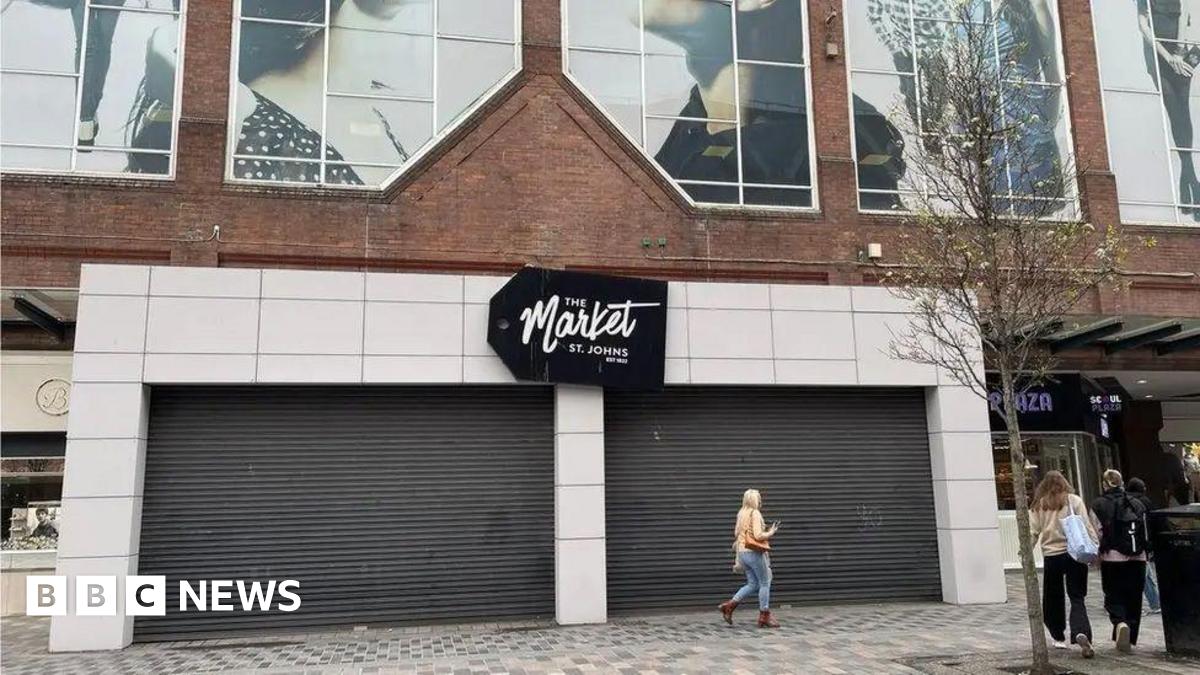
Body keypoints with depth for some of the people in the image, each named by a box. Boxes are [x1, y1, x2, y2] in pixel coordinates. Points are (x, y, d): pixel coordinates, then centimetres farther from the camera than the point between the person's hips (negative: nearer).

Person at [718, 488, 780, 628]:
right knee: (765, 583, 4)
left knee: (753, 584, 14)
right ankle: (764, 616, 7)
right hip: (754, 552, -8)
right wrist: (770, 533, -3)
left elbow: (736, 534, 17)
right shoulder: (755, 513, -12)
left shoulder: (741, 513, 12)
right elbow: (758, 535, -19)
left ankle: (729, 605, 5)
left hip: (742, 552, 8)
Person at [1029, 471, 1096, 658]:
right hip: (1074, 553, 0)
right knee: (1077, 598, 2)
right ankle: (1081, 633, -20)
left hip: (1051, 556, 1)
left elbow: (1033, 532, -1)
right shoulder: (1074, 500, 0)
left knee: (1052, 599, 15)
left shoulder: (1038, 506, 1)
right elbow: (1087, 527, -5)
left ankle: (1059, 637, 24)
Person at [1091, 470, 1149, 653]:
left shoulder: (1098, 505, -4)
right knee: (1134, 598, 11)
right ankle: (1129, 640, 13)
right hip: (1137, 558, 3)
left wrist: (1095, 556, 4)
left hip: (1111, 558, -3)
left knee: (1113, 597, 7)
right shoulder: (1137, 504, 6)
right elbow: (1146, 533, 7)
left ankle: (1121, 623, -20)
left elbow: (1097, 535, -7)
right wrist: (1142, 552, 17)